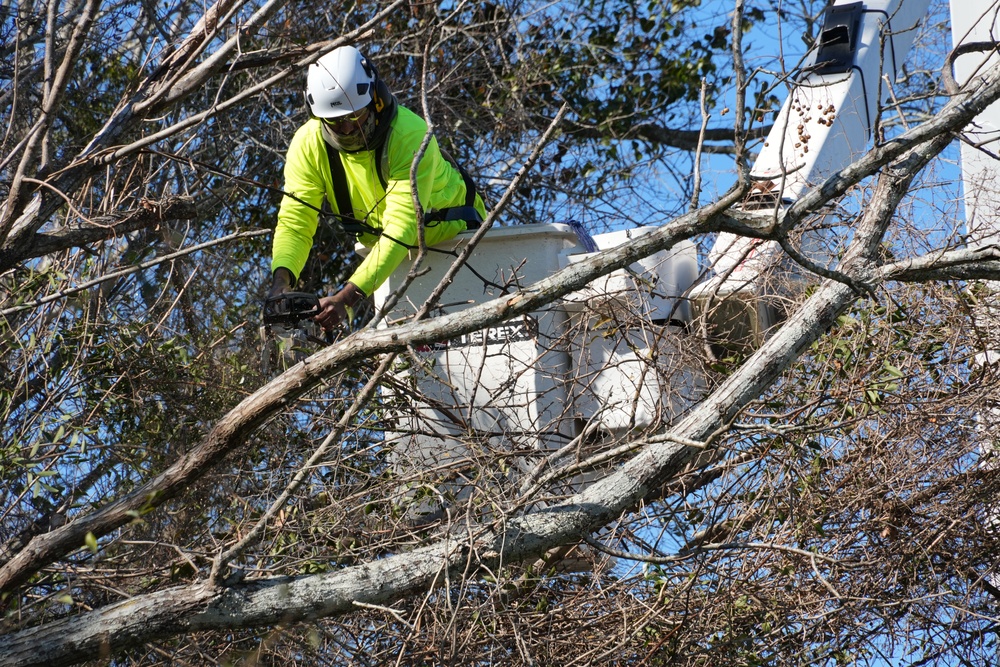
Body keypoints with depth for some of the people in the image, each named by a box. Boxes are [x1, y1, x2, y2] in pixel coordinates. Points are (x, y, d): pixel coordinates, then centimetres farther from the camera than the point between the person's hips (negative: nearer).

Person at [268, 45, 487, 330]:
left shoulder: (411, 136, -36)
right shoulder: (308, 145, -21)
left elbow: (400, 231, -43)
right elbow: (294, 223, -24)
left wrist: (347, 298, -53)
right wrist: (281, 280, -47)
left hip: (455, 234, -4)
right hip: (388, 253, 4)